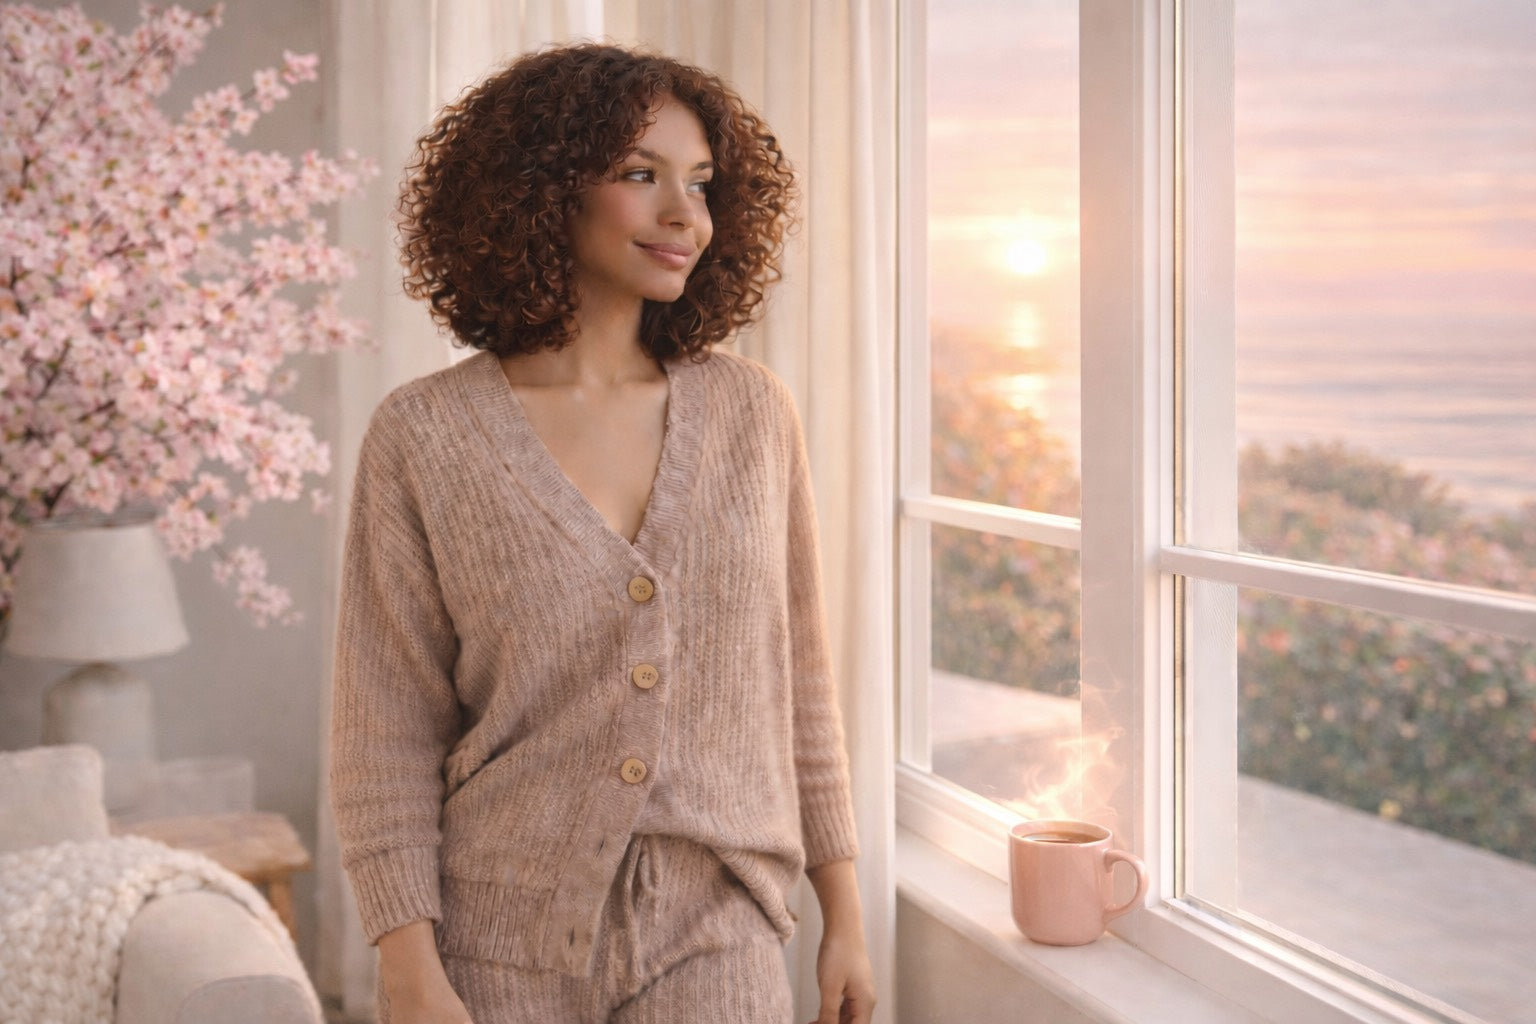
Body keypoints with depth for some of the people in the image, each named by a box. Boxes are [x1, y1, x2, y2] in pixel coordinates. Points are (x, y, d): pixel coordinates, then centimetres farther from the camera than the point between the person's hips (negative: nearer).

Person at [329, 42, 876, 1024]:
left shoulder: (753, 412, 1)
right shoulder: (423, 437, -7)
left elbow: (801, 680, 6)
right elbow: (386, 733, -5)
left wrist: (843, 910, 7)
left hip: (714, 940, 2)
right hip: (504, 944, -1)